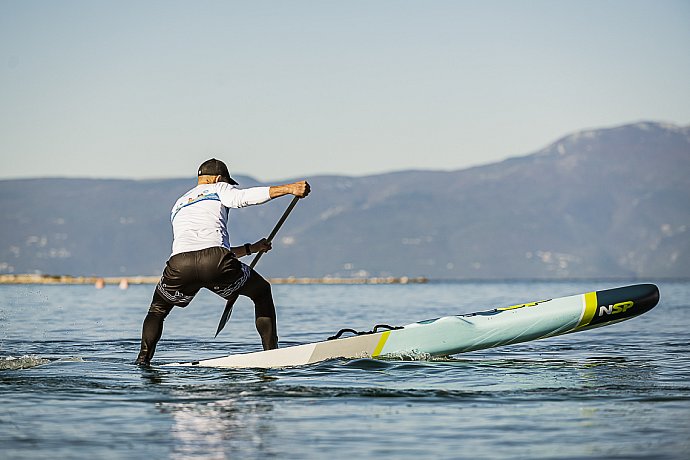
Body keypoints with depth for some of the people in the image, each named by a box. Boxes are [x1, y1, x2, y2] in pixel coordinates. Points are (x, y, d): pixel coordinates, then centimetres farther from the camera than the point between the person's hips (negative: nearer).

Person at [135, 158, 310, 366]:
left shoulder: (177, 207, 40)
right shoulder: (218, 189, 24)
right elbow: (242, 197, 0)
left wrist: (250, 249, 47)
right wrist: (289, 188, -3)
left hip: (179, 263, 4)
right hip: (215, 261, -4)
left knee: (158, 309, 32)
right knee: (262, 292, 23)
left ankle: (143, 360, 12)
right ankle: (271, 353, 14)